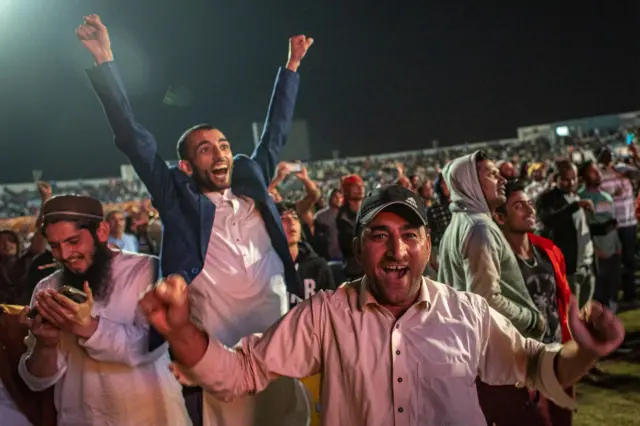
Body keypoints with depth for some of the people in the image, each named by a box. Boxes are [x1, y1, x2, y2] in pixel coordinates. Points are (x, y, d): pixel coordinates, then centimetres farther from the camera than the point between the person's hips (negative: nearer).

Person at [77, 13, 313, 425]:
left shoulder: (251, 181, 12)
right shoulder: (179, 198, 3)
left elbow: (276, 131, 21)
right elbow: (133, 138, 0)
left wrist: (292, 65, 24)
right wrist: (104, 60, -3)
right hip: (220, 359, -3)